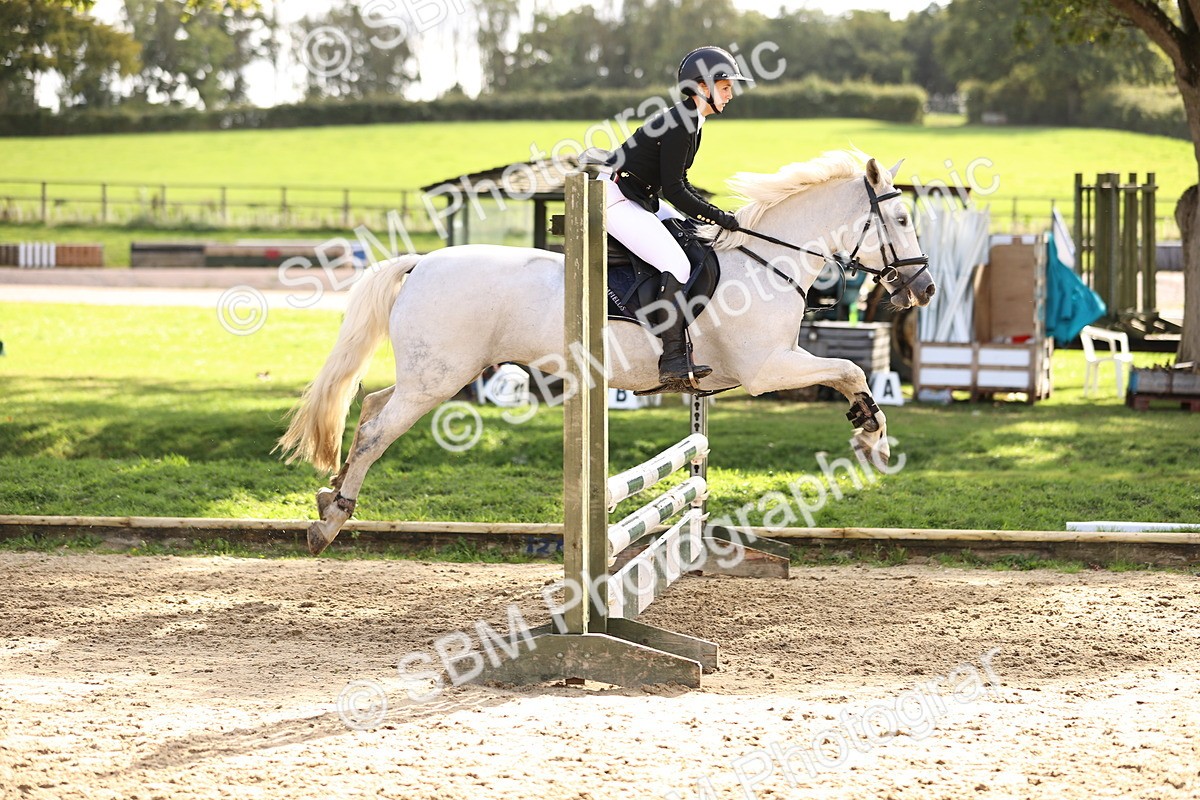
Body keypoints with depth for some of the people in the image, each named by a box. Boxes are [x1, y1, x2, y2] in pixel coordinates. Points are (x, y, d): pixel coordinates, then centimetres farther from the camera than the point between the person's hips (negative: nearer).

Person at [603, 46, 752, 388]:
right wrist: (721, 218, -15)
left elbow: (679, 184, 19)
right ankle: (672, 362, -23)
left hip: (640, 199, 11)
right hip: (615, 200, -11)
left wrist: (715, 214, 9)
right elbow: (674, 189, -21)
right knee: (676, 266, -22)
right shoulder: (679, 124, -20)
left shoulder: (691, 122, 12)